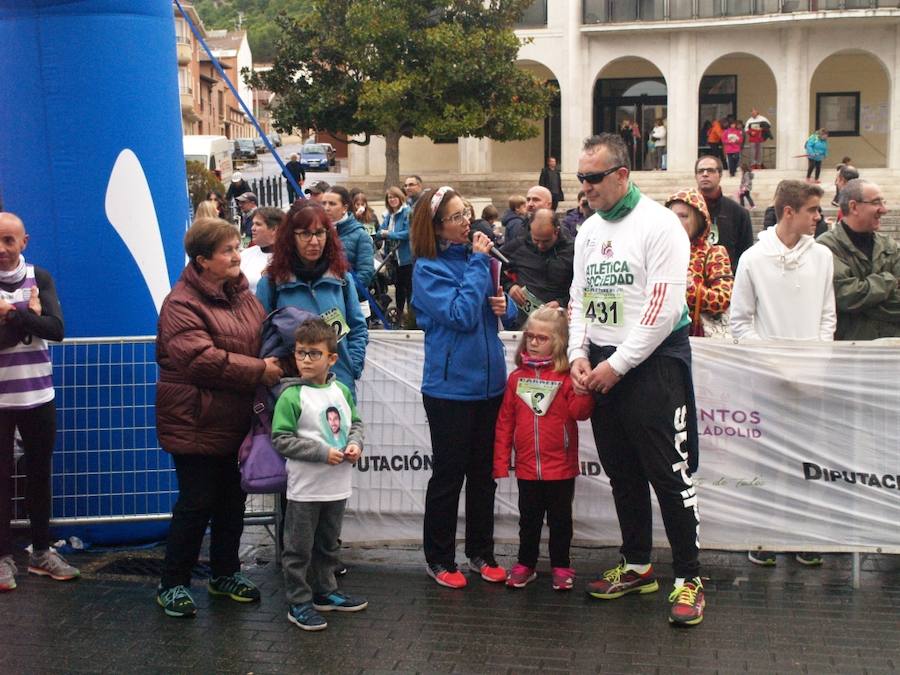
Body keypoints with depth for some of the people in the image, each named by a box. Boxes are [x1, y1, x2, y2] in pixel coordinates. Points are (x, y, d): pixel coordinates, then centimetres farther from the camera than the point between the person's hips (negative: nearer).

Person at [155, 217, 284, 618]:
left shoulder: (241, 294, 10)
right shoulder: (182, 303, -15)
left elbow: (264, 337, 19)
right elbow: (200, 358, -26)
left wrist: (278, 359, -3)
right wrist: (258, 370, -25)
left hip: (236, 420, 7)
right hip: (195, 423, -7)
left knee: (232, 500, 15)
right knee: (197, 503, -1)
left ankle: (226, 573, 31)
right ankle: (172, 584, 14)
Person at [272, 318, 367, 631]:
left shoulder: (342, 391, 4)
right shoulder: (291, 396, -14)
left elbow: (355, 423, 17)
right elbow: (281, 440, -16)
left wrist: (355, 443, -5)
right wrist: (323, 453, -21)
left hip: (337, 486, 6)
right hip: (305, 488, -6)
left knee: (328, 544, 20)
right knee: (299, 547, 3)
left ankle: (325, 591, 35)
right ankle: (298, 603, 14)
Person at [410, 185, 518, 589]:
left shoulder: (477, 256, 6)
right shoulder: (428, 269, -10)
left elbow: (506, 311, 14)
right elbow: (462, 315, -22)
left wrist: (506, 306, -10)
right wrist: (478, 264, -16)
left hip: (488, 382, 6)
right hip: (450, 387, -6)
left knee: (484, 473, 14)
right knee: (449, 475, 4)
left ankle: (480, 553, 28)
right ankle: (439, 560, 19)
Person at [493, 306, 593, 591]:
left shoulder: (566, 376, -6)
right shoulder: (517, 377, 2)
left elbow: (579, 412, -15)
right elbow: (505, 421, 4)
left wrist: (583, 390, -33)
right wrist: (500, 461, 2)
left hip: (561, 467, -2)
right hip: (526, 468, 3)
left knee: (560, 519, 11)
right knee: (529, 519, 15)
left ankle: (561, 566, 24)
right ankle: (525, 564, 28)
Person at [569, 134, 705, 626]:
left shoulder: (658, 224, -11)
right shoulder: (588, 231, 12)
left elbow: (663, 309, -16)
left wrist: (617, 364, -15)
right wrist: (579, 355, 2)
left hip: (653, 361, -7)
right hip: (602, 365, 7)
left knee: (669, 473, -6)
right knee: (622, 473, 13)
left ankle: (689, 579, 5)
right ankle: (637, 567, 26)